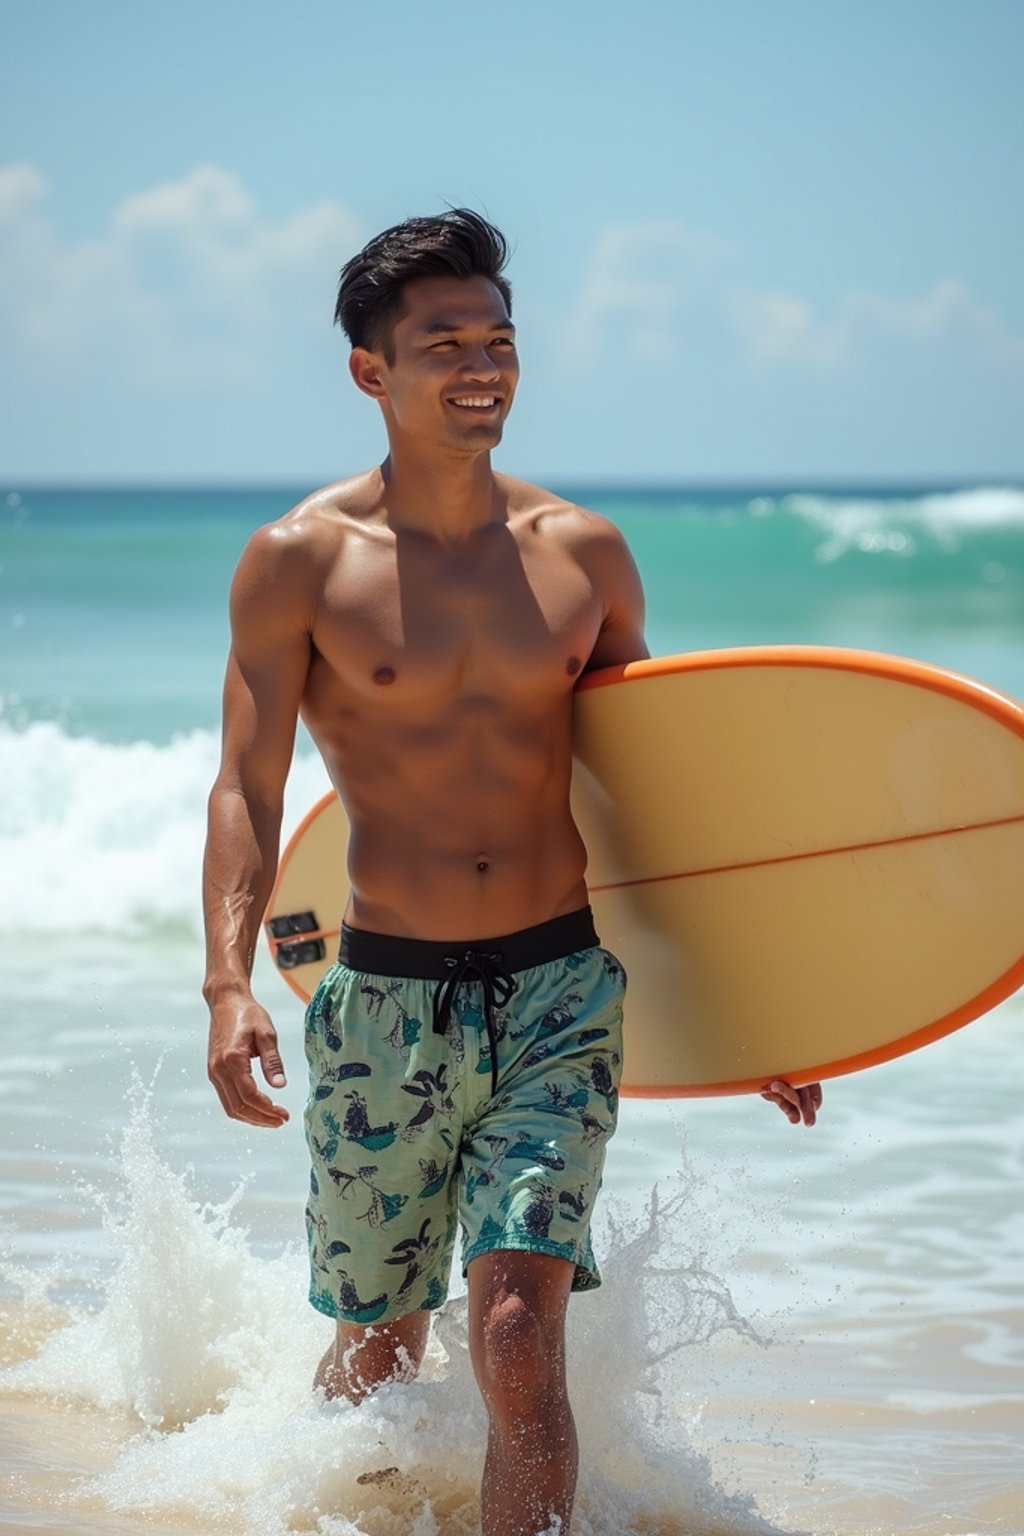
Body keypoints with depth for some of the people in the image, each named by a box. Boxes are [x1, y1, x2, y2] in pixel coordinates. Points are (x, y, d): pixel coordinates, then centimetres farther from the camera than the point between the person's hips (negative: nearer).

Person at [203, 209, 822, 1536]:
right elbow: (247, 790, -6)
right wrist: (229, 983, -21)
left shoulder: (582, 555, 6)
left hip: (563, 993, 1)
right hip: (386, 1003, -1)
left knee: (520, 1344, -14)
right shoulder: (298, 563, -3)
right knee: (374, 1363, 12)